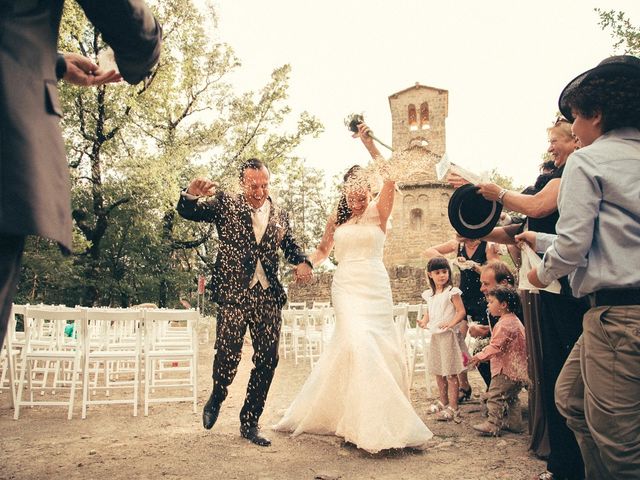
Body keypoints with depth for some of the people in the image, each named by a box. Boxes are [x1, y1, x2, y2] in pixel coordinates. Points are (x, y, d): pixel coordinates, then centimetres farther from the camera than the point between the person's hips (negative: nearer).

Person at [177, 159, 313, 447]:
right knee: (228, 354, -9)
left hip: (268, 297, 4)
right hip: (233, 293, -3)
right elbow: (188, 212, -3)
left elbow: (290, 246, 16)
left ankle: (249, 423, 20)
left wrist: (303, 262, -7)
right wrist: (191, 194, -26)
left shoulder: (279, 215, 15)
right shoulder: (225, 204, 5)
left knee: (267, 360, 4)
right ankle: (216, 397, 26)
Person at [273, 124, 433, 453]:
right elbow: (323, 250, 24)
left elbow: (390, 177, -14)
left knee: (380, 347, 4)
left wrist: (368, 142, -17)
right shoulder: (336, 219, 11)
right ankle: (366, 423, -9)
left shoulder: (378, 212, 3)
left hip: (376, 286, 0)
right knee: (357, 343, -17)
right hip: (346, 286, 0)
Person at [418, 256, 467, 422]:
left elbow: (461, 312, -12)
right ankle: (443, 402, 31)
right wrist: (424, 321, 2)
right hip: (435, 335, 7)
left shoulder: (452, 292, -10)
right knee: (438, 372, 16)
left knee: (451, 374, -3)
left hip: (448, 335, -7)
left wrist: (451, 323, -26)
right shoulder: (429, 294, 10)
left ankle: (453, 408, 4)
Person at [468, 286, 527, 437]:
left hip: (506, 370, -11)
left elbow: (496, 347, -24)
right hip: (518, 369, 11)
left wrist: (479, 357, -18)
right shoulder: (514, 320, 14)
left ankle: (493, 425, -4)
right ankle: (514, 423, 25)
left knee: (495, 396, -6)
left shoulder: (504, 324, -20)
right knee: (511, 396, 19)